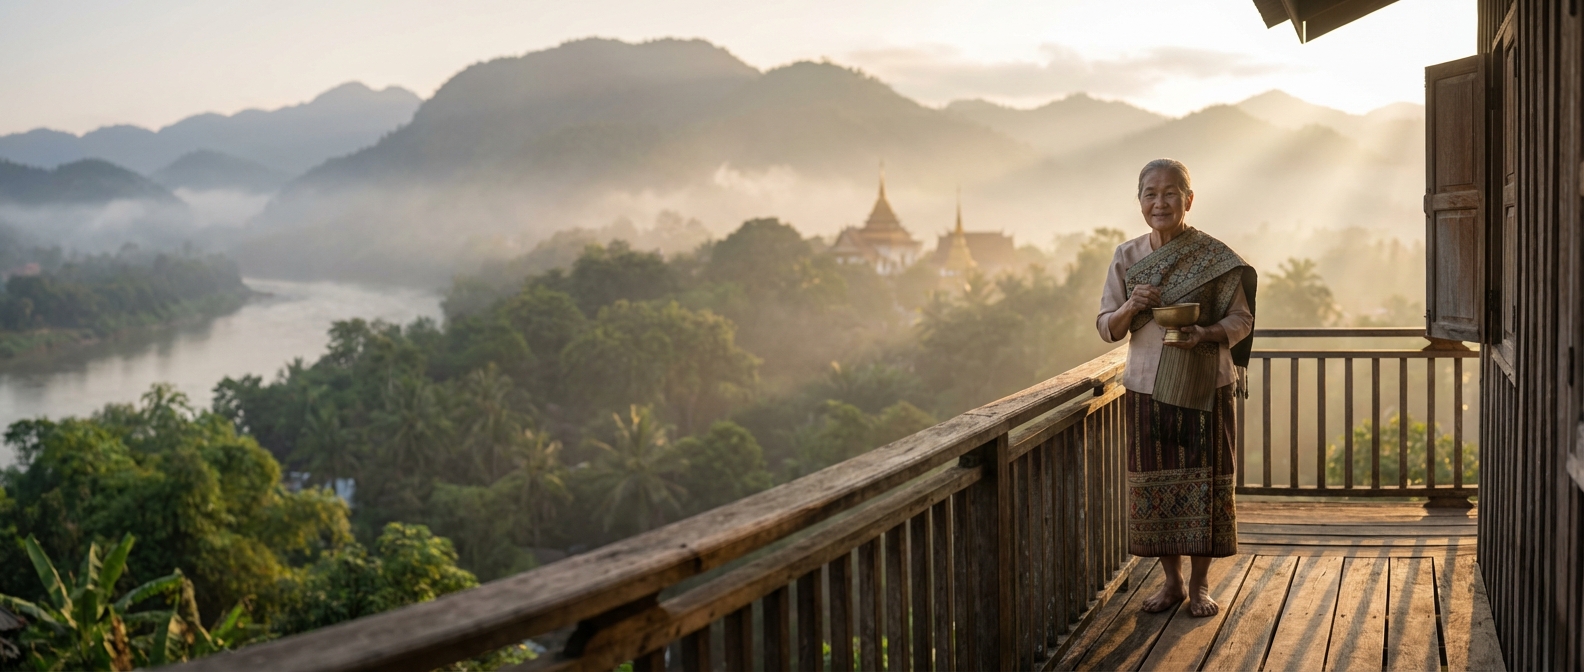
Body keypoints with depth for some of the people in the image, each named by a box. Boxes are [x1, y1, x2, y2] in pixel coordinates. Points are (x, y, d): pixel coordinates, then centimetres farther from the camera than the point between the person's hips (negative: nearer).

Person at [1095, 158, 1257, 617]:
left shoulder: (1215, 258, -4)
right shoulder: (1127, 257, 4)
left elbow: (1241, 319, -3)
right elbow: (1106, 328, 6)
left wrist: (1206, 333, -23)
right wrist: (1132, 307, -15)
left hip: (1204, 386, -2)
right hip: (1146, 386, 3)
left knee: (1203, 480, 2)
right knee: (1153, 484, 6)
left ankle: (1200, 584, 15)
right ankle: (1172, 582, 20)